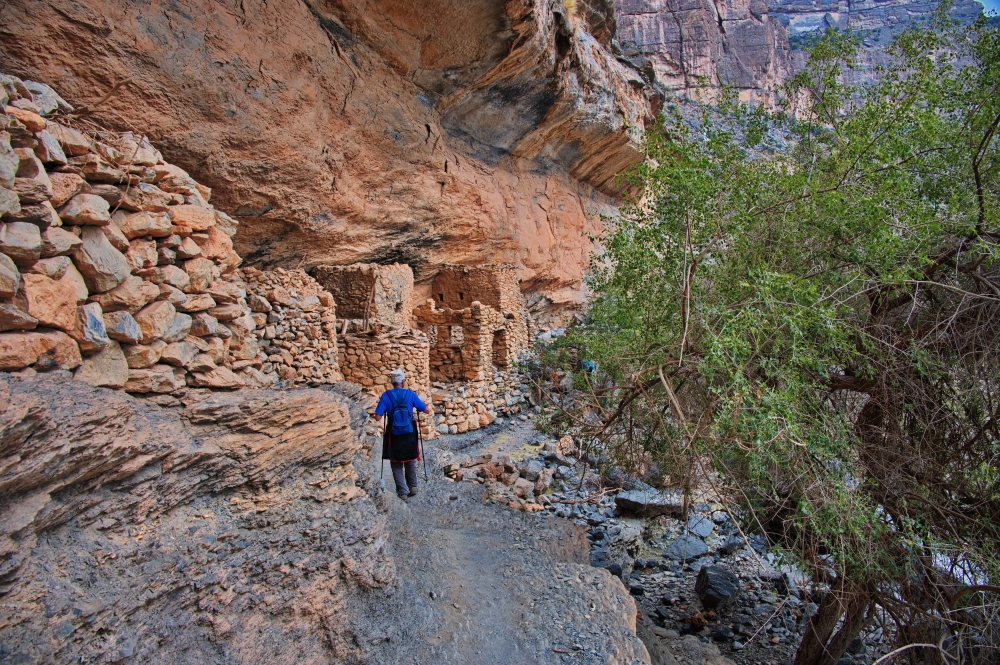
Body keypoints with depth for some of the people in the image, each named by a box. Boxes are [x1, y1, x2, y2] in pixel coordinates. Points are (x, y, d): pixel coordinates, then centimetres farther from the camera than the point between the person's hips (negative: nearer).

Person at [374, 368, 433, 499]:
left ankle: (402, 492, 15)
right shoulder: (410, 394, -8)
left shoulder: (386, 396, -10)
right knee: (410, 462, 22)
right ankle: (413, 487, 23)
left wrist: (385, 409, 7)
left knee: (397, 464, 15)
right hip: (410, 434, 1)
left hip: (394, 436, -1)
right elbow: (425, 410, -2)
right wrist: (430, 410, 20)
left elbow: (377, 418, -12)